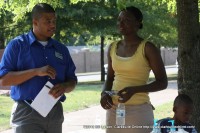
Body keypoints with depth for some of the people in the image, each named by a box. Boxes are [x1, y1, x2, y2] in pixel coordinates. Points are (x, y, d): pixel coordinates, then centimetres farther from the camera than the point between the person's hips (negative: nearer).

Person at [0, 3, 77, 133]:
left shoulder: (61, 49, 12)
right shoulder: (17, 45, -2)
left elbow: (72, 81, 15)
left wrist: (64, 87, -11)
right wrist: (36, 71, -21)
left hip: (55, 112, 5)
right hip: (28, 113, -5)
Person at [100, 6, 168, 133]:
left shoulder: (148, 48, -8)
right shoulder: (113, 48, 9)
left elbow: (162, 82, -8)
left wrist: (134, 90, -22)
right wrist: (104, 93, -2)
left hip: (138, 111, -6)